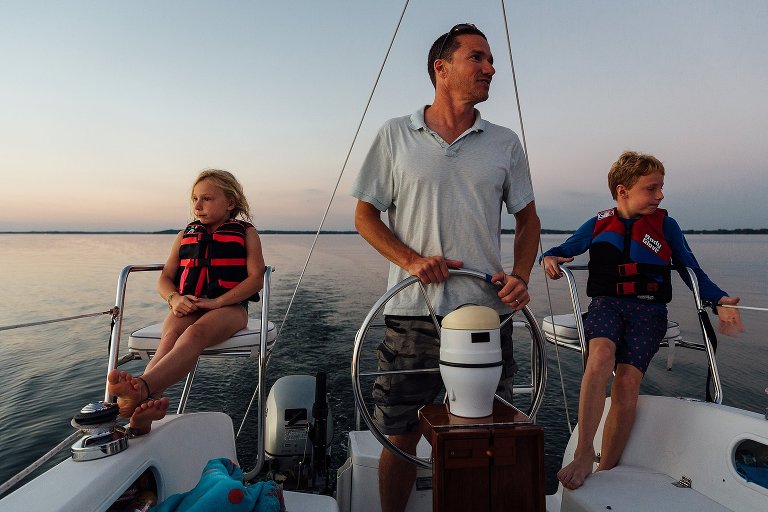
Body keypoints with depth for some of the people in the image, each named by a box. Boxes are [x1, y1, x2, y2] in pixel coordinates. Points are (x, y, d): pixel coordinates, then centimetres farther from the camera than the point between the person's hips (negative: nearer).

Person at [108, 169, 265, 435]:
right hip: (186, 306, 4)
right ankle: (147, 403, -56)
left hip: (229, 306, -3)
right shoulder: (186, 234, 22)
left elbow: (256, 278, -3)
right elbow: (165, 278, 18)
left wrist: (217, 302, -16)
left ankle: (142, 388, -60)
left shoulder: (245, 232, 9)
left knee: (195, 333, -37)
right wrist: (175, 298, -7)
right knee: (170, 336, -32)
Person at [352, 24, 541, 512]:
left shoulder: (505, 143, 9)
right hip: (413, 314, -1)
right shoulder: (395, 134, 4)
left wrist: (521, 276, -4)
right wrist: (411, 260, -12)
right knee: (401, 437, 9)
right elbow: (365, 215, 5)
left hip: (488, 313, 2)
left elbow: (528, 219, 14)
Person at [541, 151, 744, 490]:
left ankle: (606, 472, -12)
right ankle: (583, 455, -28)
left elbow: (692, 270, 14)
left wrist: (720, 301, -4)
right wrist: (550, 258, -6)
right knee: (601, 355, -33)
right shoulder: (599, 224, 14)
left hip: (649, 309, 0)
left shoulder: (666, 225, 13)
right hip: (606, 303, 0)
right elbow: (562, 250, 19)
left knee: (627, 380, -24)